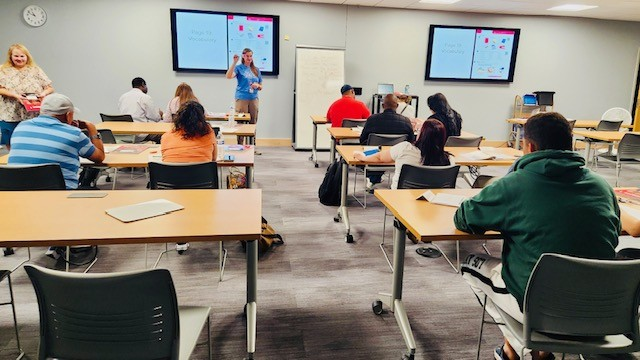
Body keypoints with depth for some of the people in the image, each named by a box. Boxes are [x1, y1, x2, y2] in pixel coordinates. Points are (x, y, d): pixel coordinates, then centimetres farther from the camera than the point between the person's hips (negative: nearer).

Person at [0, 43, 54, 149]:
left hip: (34, 116, 0)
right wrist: (15, 95, -17)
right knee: (11, 145, 7)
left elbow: (50, 88, 6)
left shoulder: (36, 70, 9)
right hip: (10, 116, 0)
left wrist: (43, 93, -15)